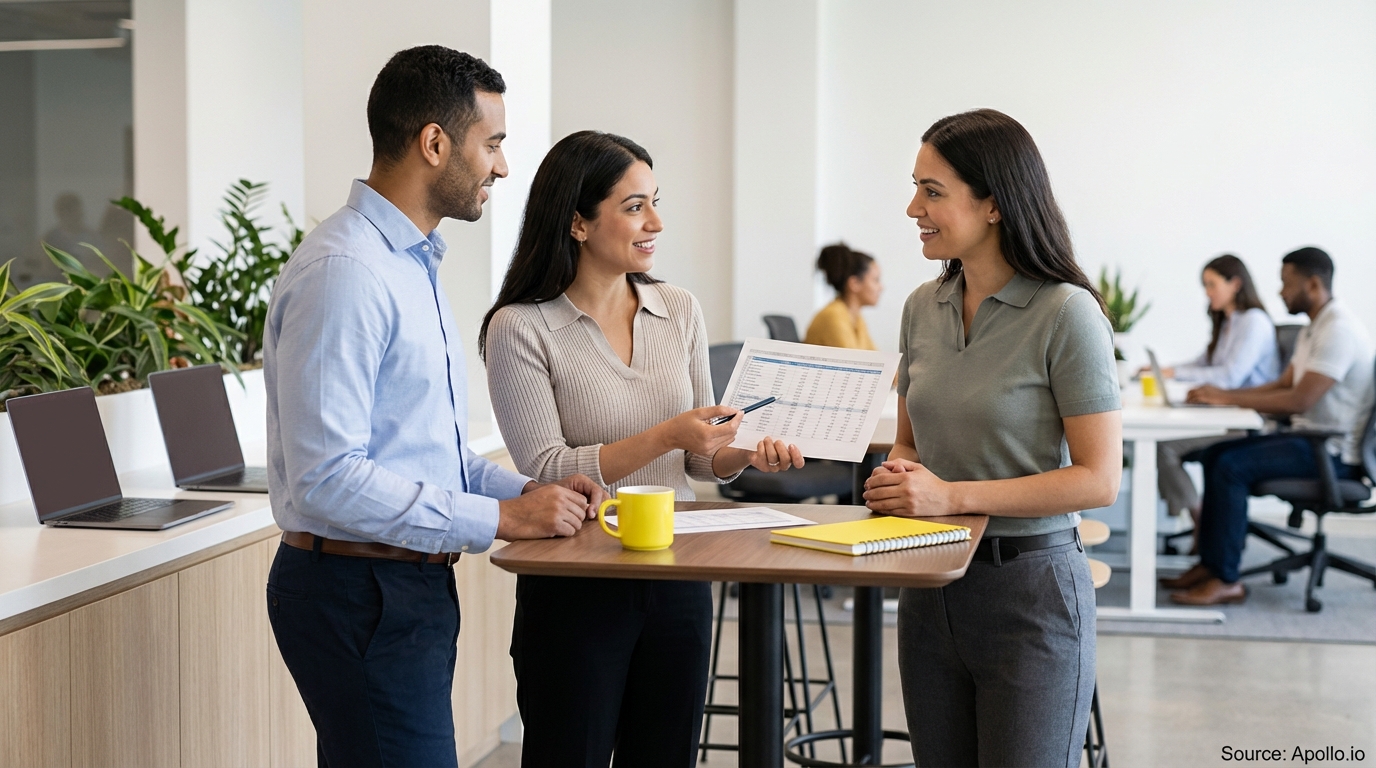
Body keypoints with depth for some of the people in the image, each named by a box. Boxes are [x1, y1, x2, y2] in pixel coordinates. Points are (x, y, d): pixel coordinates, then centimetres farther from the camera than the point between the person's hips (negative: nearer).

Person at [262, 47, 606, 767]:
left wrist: (524, 489, 5)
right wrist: (501, 518, -21)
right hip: (357, 592, -10)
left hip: (413, 583, 10)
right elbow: (327, 478, -25)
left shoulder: (415, 262, 15)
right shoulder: (343, 273, -19)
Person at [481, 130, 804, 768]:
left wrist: (746, 454, -11)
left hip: (678, 583, 5)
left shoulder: (679, 311, 5)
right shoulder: (521, 328, -10)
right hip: (574, 590, -5)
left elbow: (698, 458, 11)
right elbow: (547, 469, -16)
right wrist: (664, 437, -25)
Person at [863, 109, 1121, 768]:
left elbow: (1099, 479, -16)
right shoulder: (923, 308, 6)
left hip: (1031, 593, -6)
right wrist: (894, 478, -6)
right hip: (931, 586, 6)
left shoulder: (1065, 313, -13)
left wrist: (952, 495, -20)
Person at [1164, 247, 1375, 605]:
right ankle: (1209, 563, 5)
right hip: (1310, 437, 11)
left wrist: (1229, 398, -19)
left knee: (1232, 465, -22)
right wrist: (1222, 394, 3)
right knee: (1215, 454, 6)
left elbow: (1300, 400, -26)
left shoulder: (1339, 330, -19)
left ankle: (1226, 580, -18)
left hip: (1333, 452, -11)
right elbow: (1283, 384, 18)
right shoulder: (1314, 329, 16)